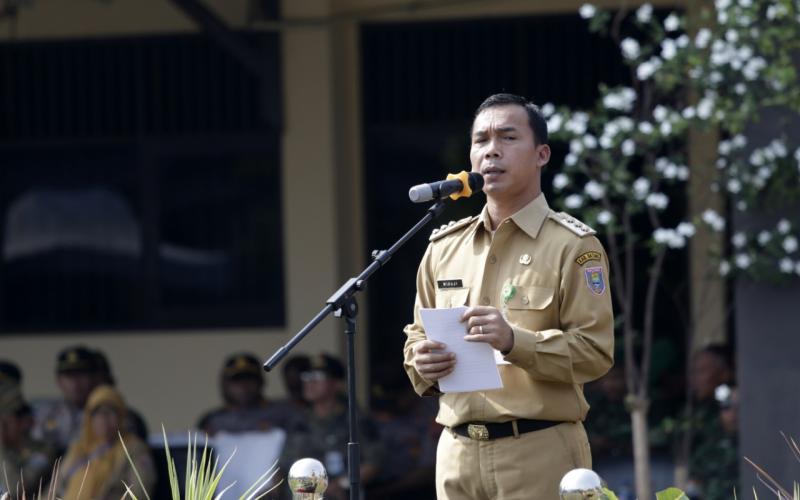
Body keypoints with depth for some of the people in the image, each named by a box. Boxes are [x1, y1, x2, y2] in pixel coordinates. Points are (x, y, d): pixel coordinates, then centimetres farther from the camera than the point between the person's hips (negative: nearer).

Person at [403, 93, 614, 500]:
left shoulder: (572, 245, -2)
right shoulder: (444, 247, 15)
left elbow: (596, 351, -10)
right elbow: (418, 336, 20)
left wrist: (514, 341, -23)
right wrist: (422, 363, -3)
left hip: (539, 453, -5)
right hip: (458, 452, 5)